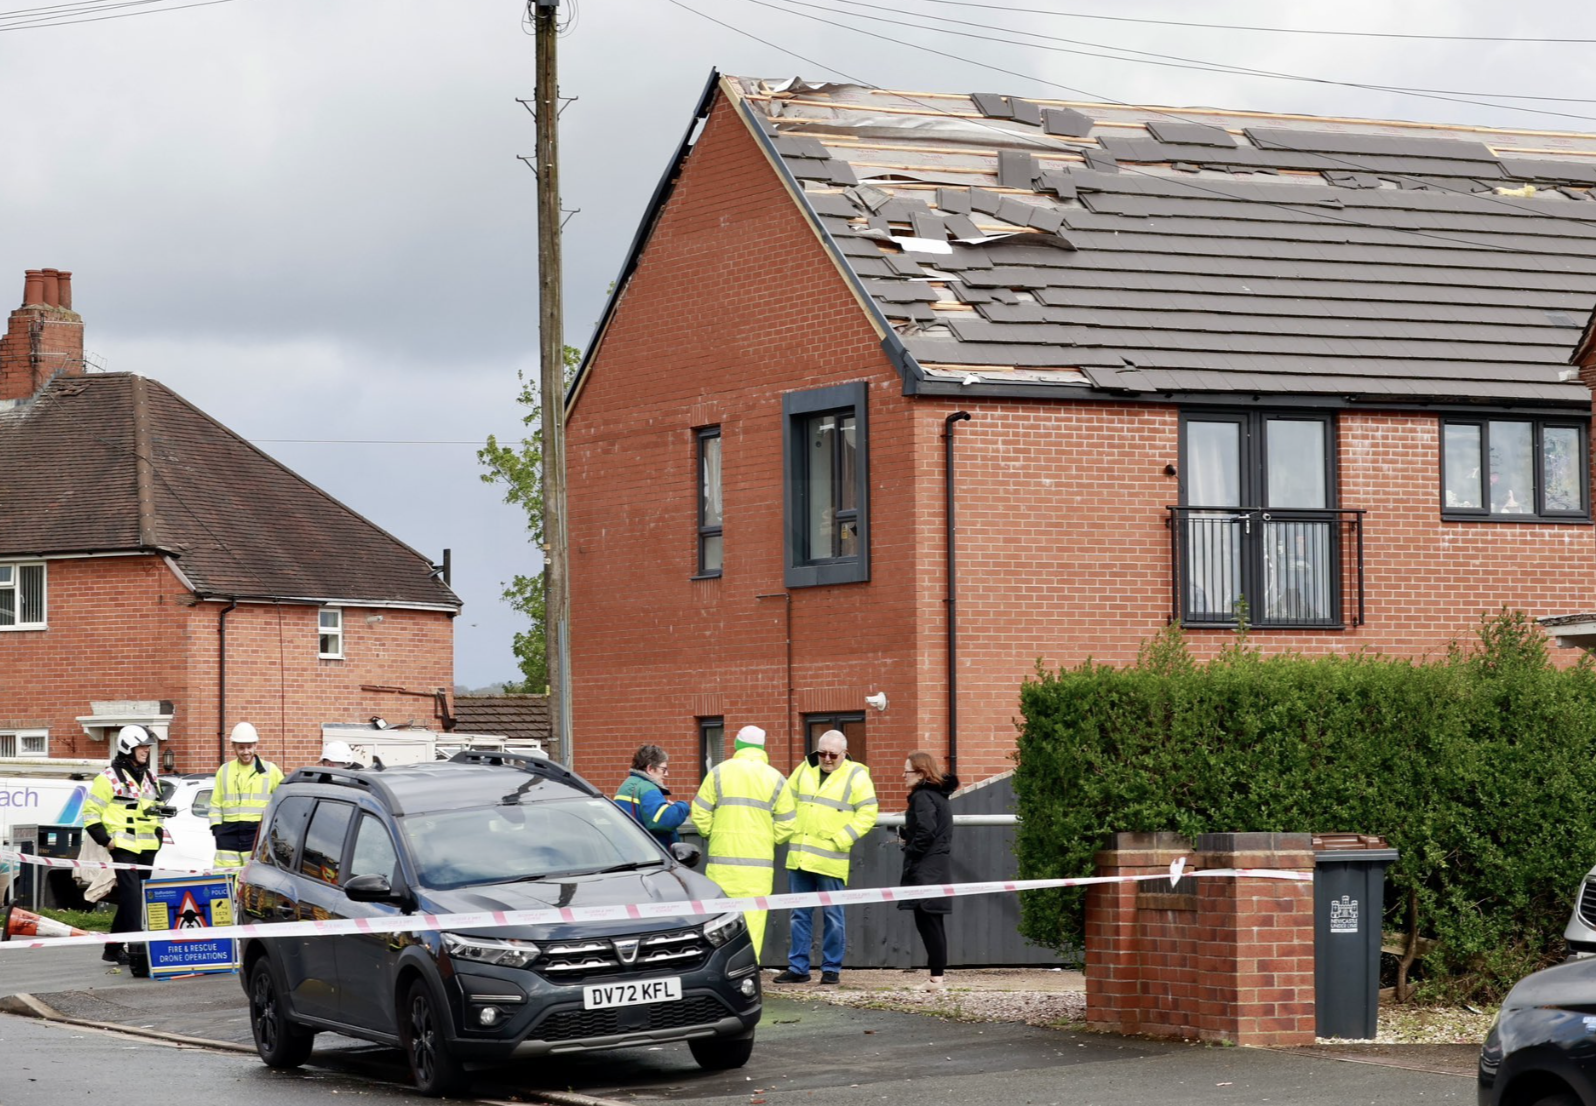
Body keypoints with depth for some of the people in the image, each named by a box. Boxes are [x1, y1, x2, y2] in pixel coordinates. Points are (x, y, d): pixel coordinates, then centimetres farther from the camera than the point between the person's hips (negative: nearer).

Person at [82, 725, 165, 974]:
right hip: (123, 847, -8)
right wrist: (105, 839, -12)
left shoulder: (149, 778, 17)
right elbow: (91, 811, -6)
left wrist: (158, 834, 16)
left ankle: (114, 948, 26)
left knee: (132, 899, 13)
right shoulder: (110, 778, -6)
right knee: (132, 897, -17)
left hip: (147, 848, 8)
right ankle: (137, 954, -25)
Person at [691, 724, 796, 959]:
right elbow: (786, 824, 4)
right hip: (759, 862, 0)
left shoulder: (719, 772, 3)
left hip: (722, 860, 0)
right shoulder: (775, 779, 5)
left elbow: (700, 814, 1)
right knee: (753, 920, 1)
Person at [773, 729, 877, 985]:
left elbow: (868, 813, -7)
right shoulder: (804, 770, 12)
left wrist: (841, 839, -14)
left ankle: (831, 969, 9)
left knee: (832, 916, 2)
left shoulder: (856, 776, -3)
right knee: (800, 915, 9)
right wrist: (790, 830, 4)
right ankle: (798, 967, 14)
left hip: (831, 860, -5)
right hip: (799, 857, 5)